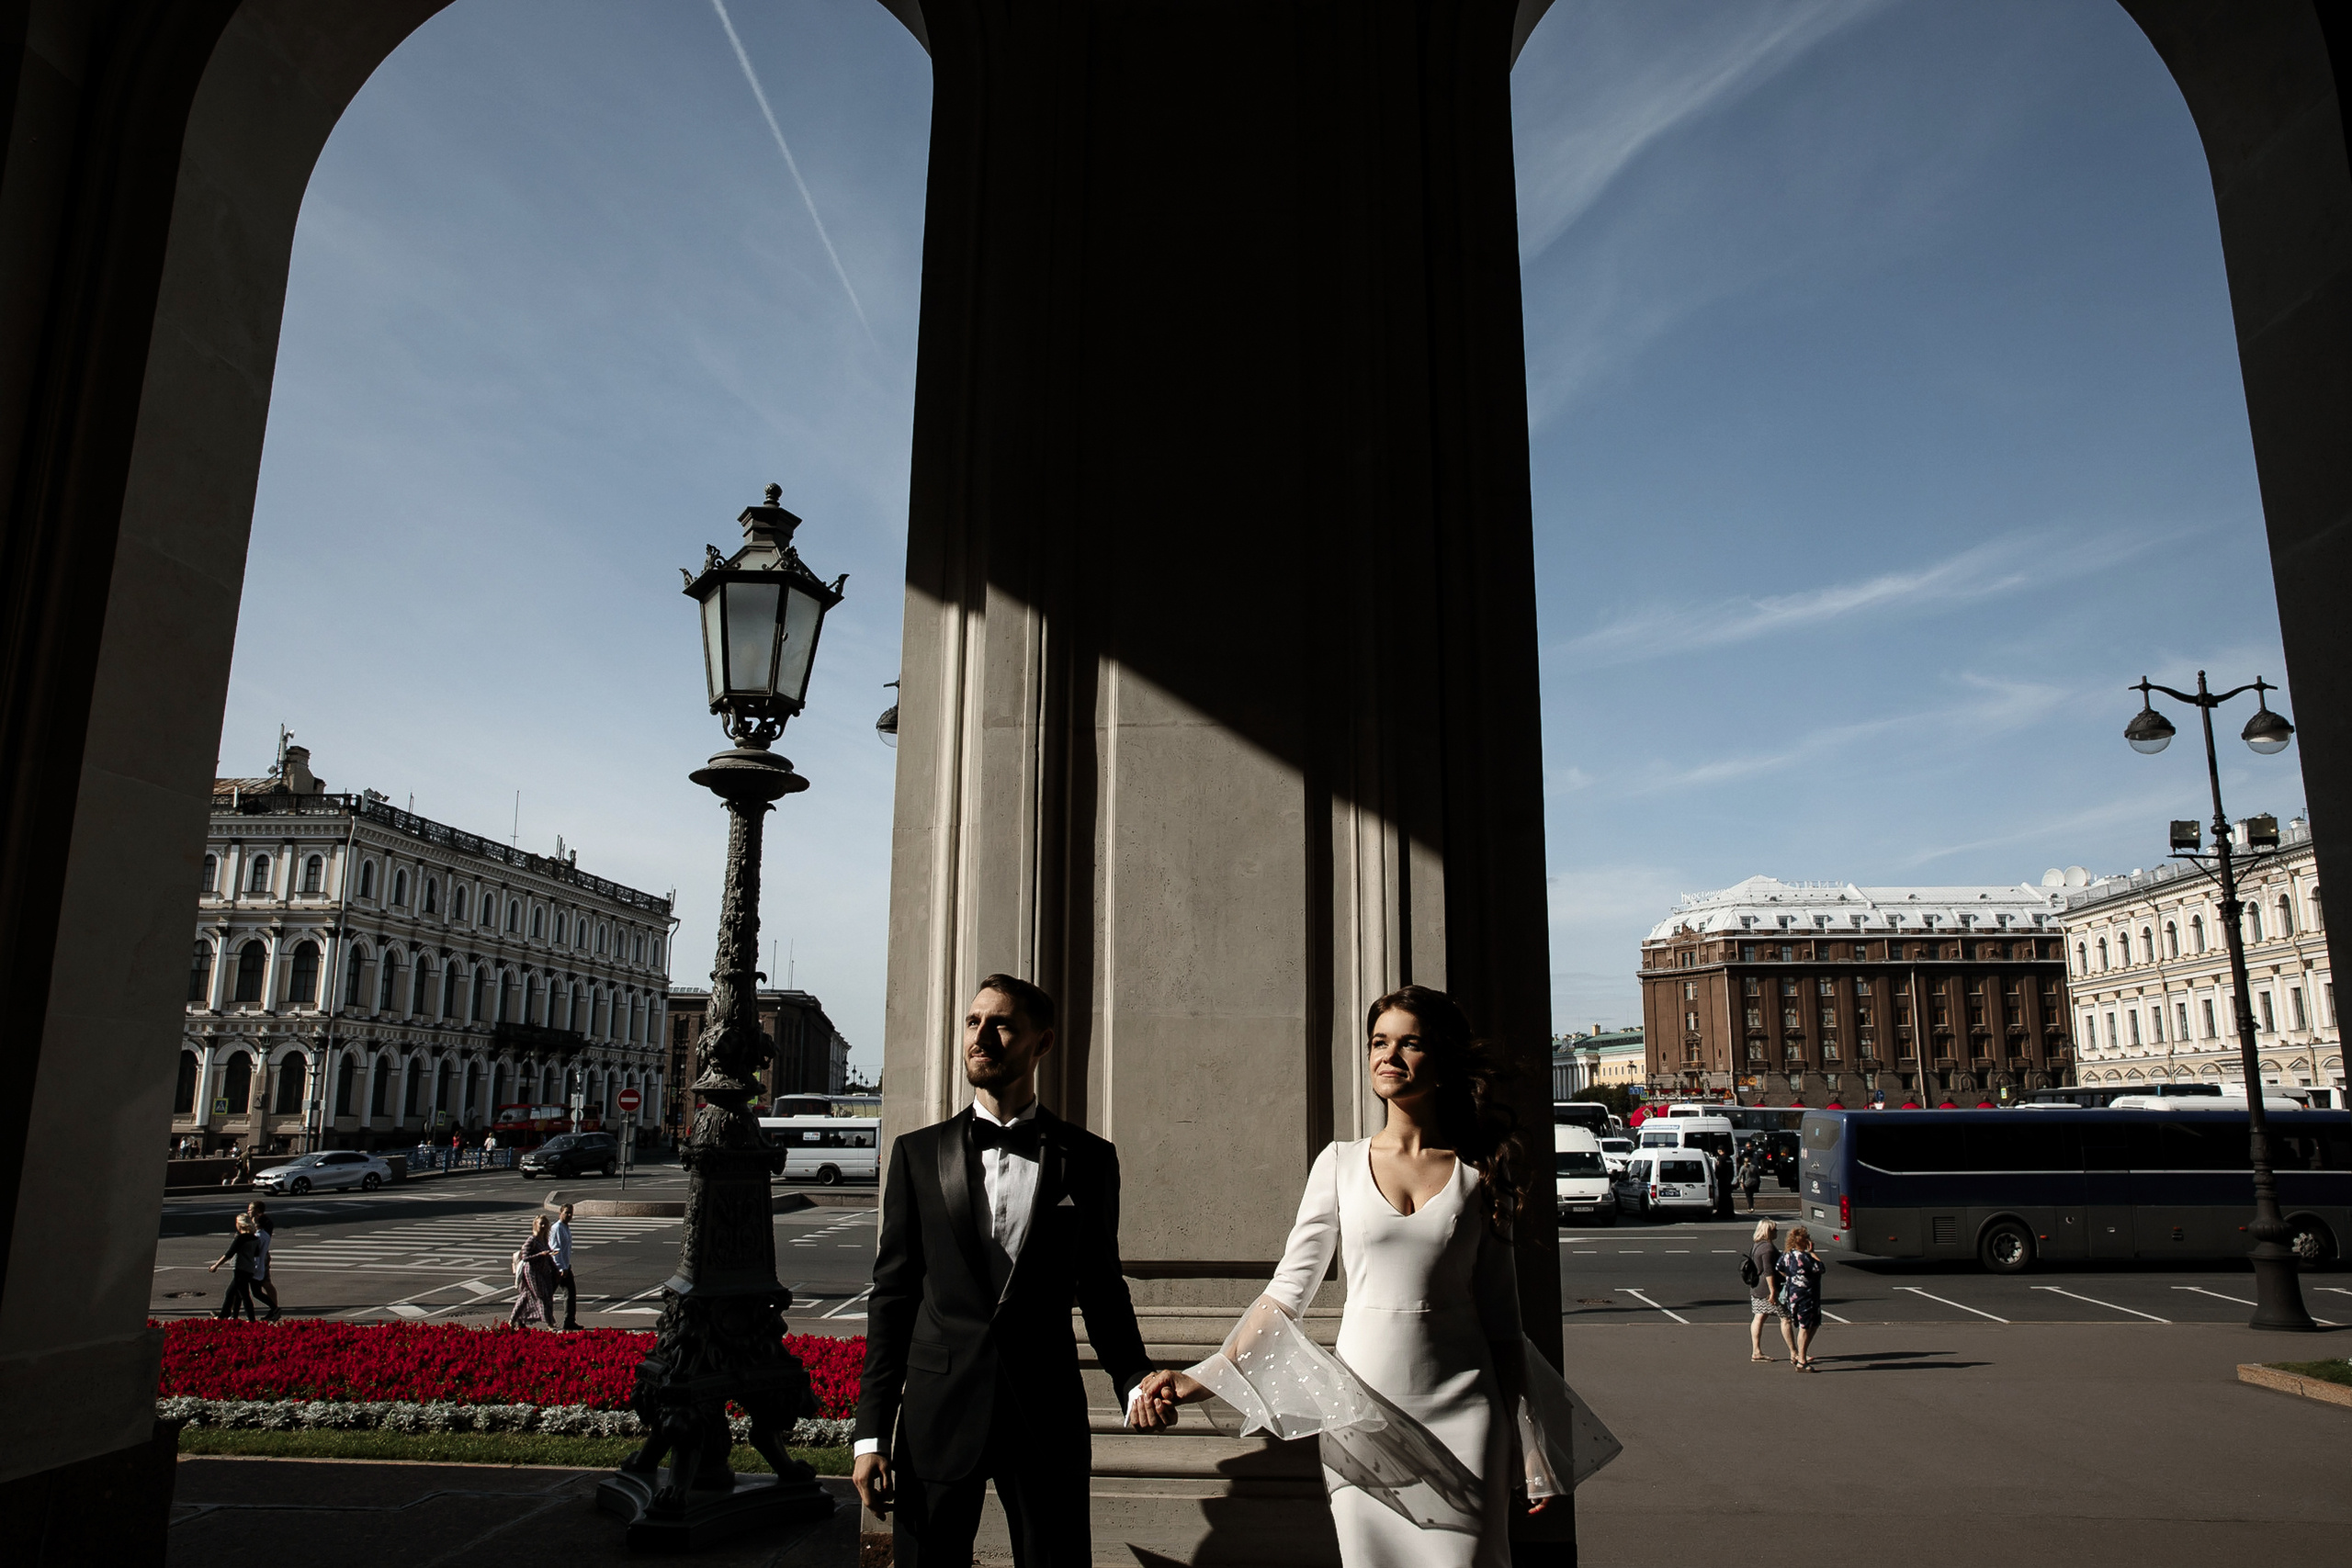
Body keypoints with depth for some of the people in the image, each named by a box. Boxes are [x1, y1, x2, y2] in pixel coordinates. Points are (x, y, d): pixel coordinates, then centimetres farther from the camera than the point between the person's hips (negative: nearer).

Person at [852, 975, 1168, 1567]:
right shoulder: (918, 1153, 4)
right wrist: (871, 1434, 0)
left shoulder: (1089, 1159, 3)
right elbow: (892, 1293, 4)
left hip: (1047, 1415, 0)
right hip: (937, 1419, 1)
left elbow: (1101, 1289, 7)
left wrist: (1135, 1379, -10)